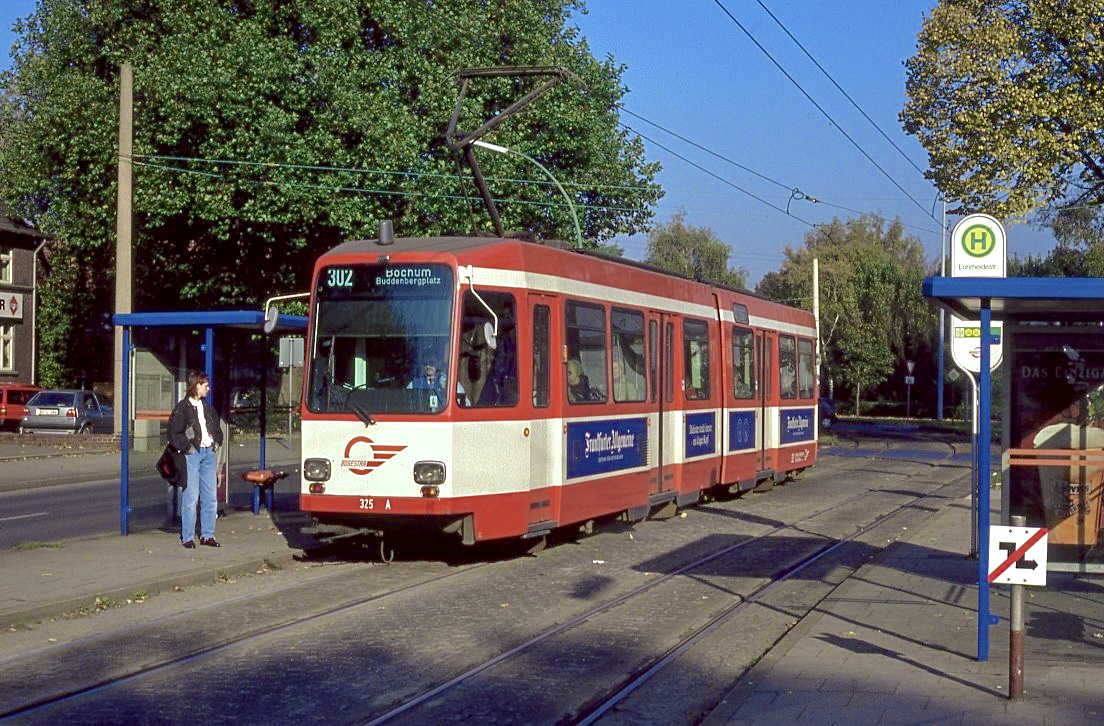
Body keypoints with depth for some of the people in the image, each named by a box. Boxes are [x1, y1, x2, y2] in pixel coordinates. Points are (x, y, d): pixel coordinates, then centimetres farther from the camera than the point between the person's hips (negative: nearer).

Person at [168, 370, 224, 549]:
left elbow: (217, 425, 28)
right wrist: (187, 447, -14)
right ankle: (187, 537, 1)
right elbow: (174, 433, -10)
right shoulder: (182, 408, -7)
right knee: (191, 497, -6)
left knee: (210, 497, 8)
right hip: (192, 454, -7)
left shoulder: (207, 406, 15)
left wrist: (217, 442, 14)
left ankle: (207, 535, 16)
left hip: (208, 453, 7)